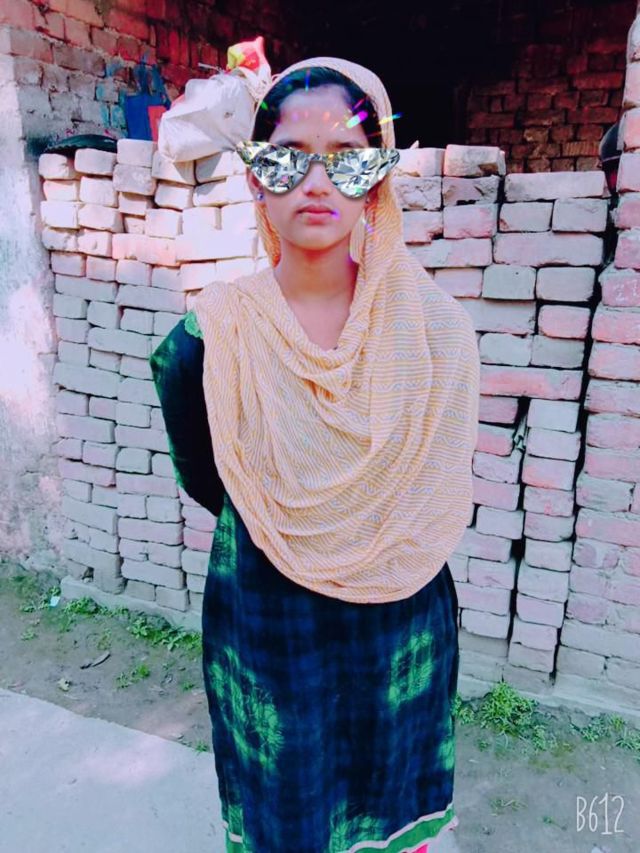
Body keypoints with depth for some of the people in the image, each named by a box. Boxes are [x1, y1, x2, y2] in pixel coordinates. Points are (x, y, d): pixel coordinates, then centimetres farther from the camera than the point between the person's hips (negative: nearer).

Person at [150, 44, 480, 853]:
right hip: (264, 635, -1)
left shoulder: (433, 328, -14)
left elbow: (433, 503, -3)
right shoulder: (210, 338, -18)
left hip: (403, 635, 2)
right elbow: (205, 484, -3)